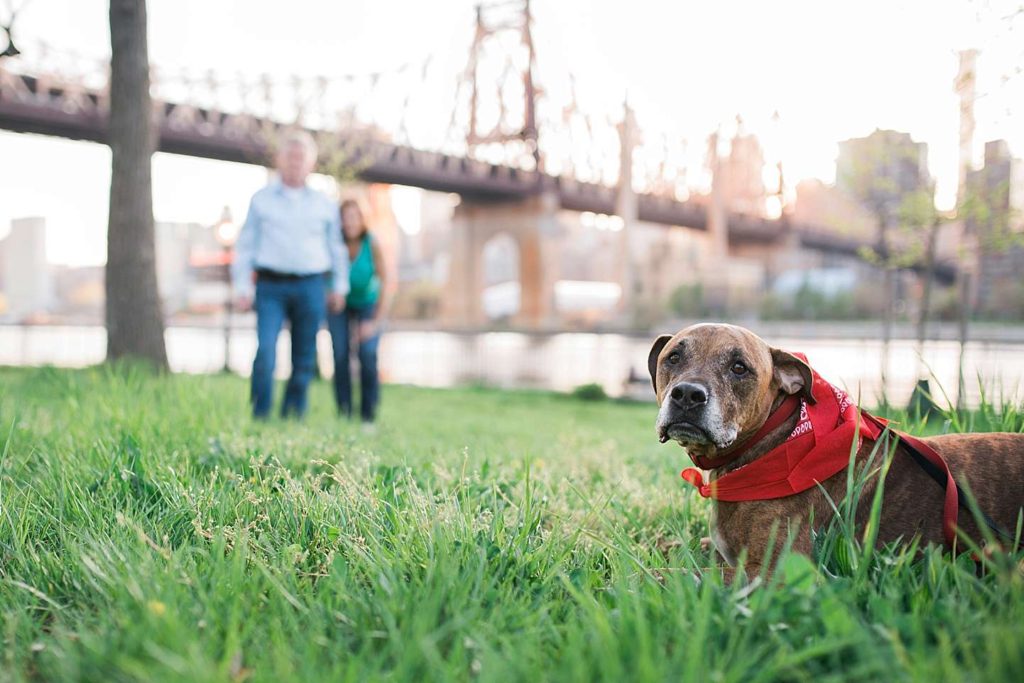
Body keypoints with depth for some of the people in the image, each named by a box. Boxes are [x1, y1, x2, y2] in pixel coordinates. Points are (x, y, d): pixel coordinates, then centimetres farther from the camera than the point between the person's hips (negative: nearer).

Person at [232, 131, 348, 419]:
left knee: (304, 359, 2)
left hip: (310, 288, 2)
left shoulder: (324, 204, 13)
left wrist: (340, 287, 15)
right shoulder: (261, 199, 9)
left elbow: (336, 247, 20)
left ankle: (292, 420, 11)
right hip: (271, 287, -2)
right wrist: (243, 287, 0)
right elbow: (245, 244, 8)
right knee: (265, 351, -16)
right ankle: (259, 417, -10)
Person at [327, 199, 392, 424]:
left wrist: (375, 323, -25)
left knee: (367, 355, -18)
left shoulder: (372, 245, -26)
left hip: (367, 304, -1)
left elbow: (386, 285, -22)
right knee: (341, 356, -16)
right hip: (339, 304, 1)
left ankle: (369, 414, -6)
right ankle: (344, 412, -4)